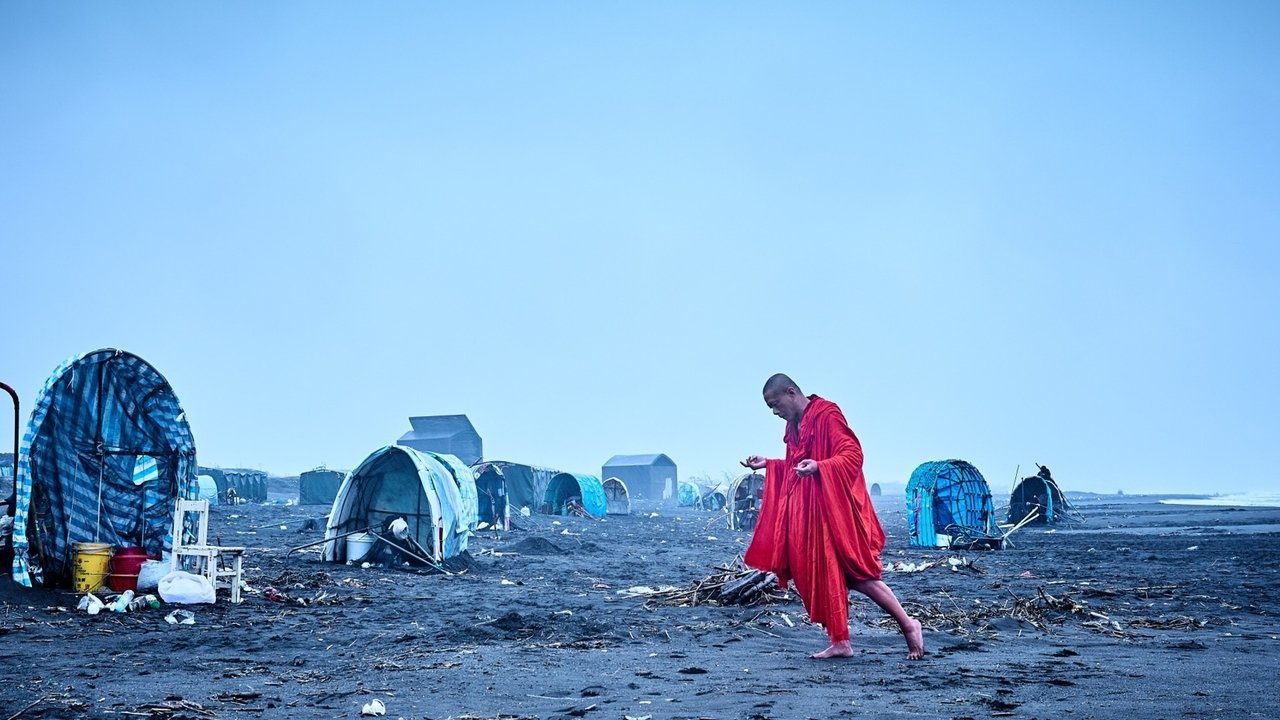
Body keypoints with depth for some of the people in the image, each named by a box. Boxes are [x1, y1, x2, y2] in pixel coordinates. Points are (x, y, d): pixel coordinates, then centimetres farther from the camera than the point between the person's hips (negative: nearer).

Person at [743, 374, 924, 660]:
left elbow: (853, 455, -19)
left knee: (855, 573, -7)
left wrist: (818, 467, -33)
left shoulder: (827, 415, -12)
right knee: (824, 576, 6)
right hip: (807, 513, 9)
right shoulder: (795, 425, 14)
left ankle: (908, 624, 7)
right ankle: (840, 642, 11)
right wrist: (767, 465, 13)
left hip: (834, 508, -8)